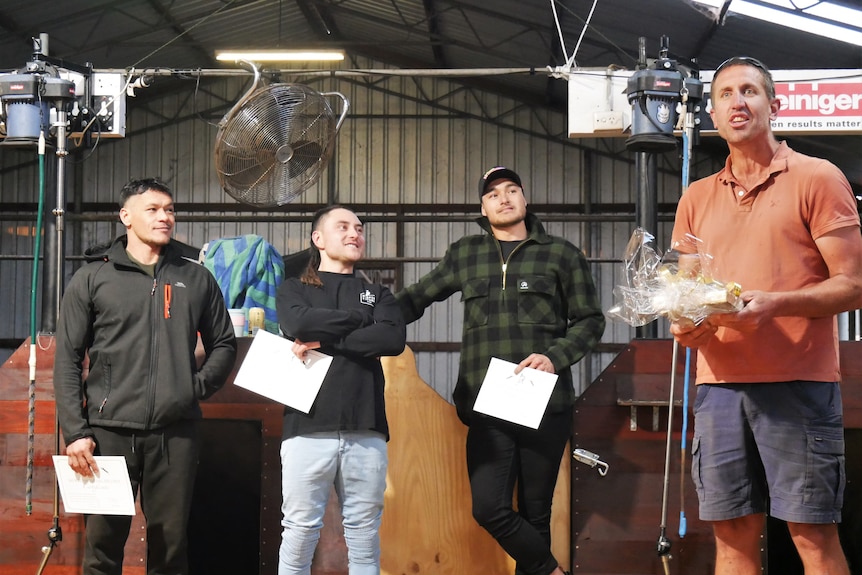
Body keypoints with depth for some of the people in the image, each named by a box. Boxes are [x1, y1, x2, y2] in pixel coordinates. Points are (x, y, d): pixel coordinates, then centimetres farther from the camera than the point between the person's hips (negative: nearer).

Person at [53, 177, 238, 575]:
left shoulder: (196, 279, 13)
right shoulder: (92, 280, 7)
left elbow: (223, 345, 18)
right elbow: (67, 360, 3)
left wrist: (200, 386, -1)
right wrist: (74, 431, -5)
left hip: (176, 433, 2)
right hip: (110, 432, -1)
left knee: (170, 541, 5)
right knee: (103, 540, -1)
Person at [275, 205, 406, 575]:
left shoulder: (378, 294, 18)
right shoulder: (294, 289, 15)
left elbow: (394, 340, -3)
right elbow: (299, 325, -9)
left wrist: (325, 342, -6)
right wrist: (360, 320, -1)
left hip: (366, 431, 2)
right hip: (309, 428, -2)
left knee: (364, 537, 3)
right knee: (299, 534, -3)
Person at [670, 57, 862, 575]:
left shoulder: (817, 179, 3)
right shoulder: (697, 198, 18)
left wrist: (773, 304, -20)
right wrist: (685, 323, -2)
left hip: (798, 382, -4)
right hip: (718, 382, 5)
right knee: (733, 533, 4)